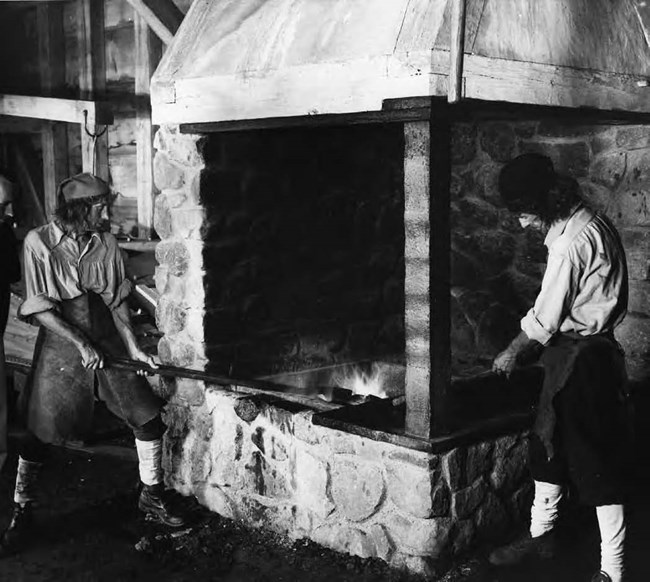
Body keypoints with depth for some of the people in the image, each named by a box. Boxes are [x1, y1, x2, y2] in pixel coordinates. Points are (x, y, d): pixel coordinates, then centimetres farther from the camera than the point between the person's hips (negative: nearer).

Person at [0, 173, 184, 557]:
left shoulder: (107, 244, 0)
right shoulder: (39, 243, -10)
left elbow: (117, 301, 4)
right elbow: (38, 308, -11)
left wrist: (133, 347, -5)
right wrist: (81, 344, -16)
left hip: (107, 341, 4)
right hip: (61, 343, -3)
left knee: (148, 417, 2)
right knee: (39, 434, -1)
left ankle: (152, 495, 23)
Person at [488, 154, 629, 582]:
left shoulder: (574, 240, -22)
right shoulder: (586, 224, 8)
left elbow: (546, 317, -17)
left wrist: (512, 353, -2)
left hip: (583, 358, -10)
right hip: (571, 351, 10)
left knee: (597, 464, -2)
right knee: (548, 447, 19)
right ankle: (540, 535, 36)